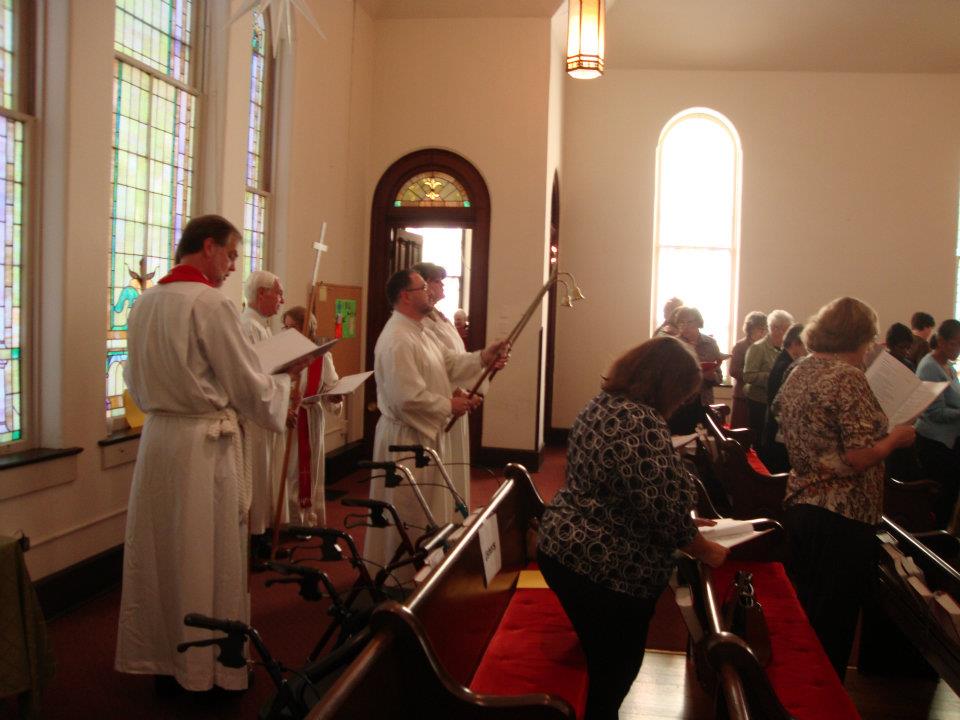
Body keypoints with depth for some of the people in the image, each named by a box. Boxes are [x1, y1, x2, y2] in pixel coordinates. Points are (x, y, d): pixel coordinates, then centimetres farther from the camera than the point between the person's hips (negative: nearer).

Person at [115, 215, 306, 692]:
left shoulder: (145, 303, 7)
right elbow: (248, 386, -10)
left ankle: (161, 657, 28)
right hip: (204, 443, -7)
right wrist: (284, 387, 8)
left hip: (157, 437, 7)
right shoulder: (210, 303, -15)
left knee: (161, 551, 15)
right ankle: (210, 668, 18)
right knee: (208, 556, 5)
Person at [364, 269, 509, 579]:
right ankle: (401, 578, 16)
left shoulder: (417, 332, 11)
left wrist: (482, 358, -3)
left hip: (425, 432, 11)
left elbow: (447, 363, 12)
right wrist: (448, 405, -17)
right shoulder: (397, 341, -24)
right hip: (406, 437, -11)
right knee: (408, 511, 2)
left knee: (424, 507, 21)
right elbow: (408, 398, -29)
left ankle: (417, 568, 35)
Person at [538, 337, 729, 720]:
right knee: (614, 671, 10)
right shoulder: (642, 421, -24)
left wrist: (687, 525, 21)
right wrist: (706, 550, -5)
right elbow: (664, 508, -24)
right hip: (608, 569, -9)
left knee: (597, 661, 25)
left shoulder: (601, 403, 7)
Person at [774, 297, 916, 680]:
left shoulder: (799, 372, 8)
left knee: (801, 616, 20)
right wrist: (896, 438, -5)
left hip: (798, 505, 8)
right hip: (843, 518, -8)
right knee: (831, 629, 4)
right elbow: (858, 457, -22)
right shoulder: (848, 378, -18)